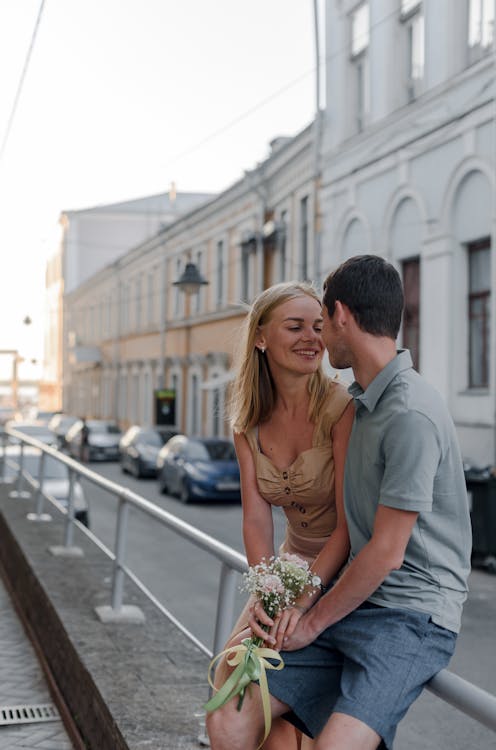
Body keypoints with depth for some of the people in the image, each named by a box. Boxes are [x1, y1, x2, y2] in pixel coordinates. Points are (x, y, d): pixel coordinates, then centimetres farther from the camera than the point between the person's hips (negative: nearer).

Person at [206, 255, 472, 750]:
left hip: (412, 616, -8)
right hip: (355, 602, 8)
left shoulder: (411, 416, -17)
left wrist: (313, 622, -4)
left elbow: (386, 552, -16)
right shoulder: (362, 402, 14)